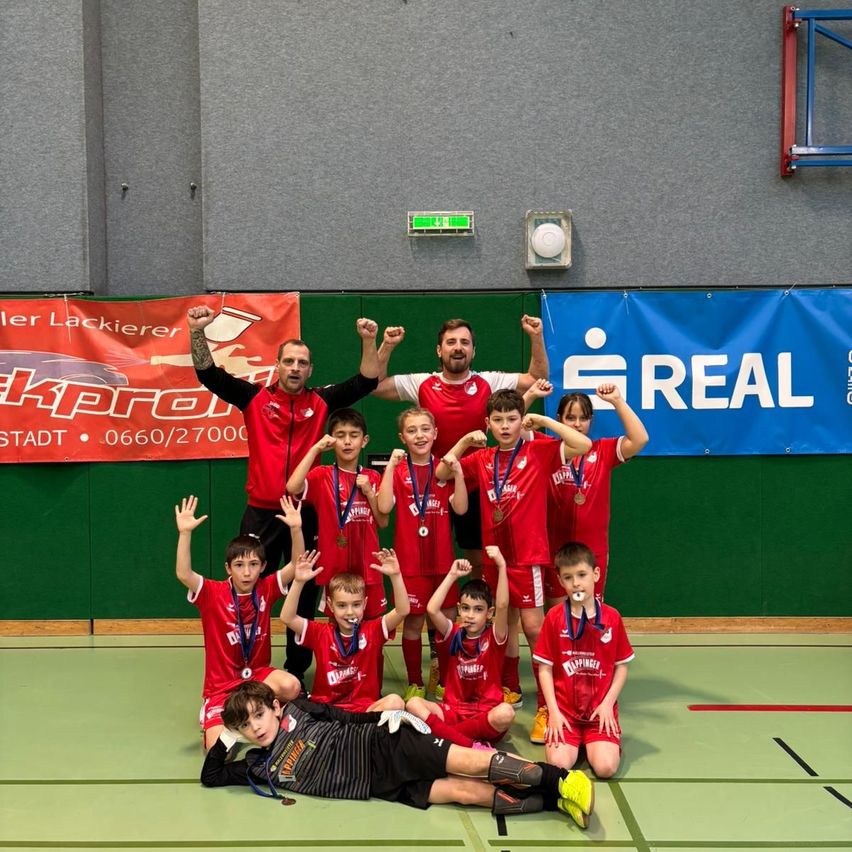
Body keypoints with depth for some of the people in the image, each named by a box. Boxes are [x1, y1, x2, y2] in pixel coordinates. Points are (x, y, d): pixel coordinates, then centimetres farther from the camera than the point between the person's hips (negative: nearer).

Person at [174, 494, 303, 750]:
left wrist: (295, 529, -28)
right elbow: (183, 574, -27)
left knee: (291, 686, -31)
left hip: (258, 674, 3)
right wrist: (185, 532, -38)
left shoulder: (266, 589, -3)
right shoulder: (213, 593, -10)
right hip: (222, 685, -2)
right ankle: (213, 723, 14)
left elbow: (297, 565, -14)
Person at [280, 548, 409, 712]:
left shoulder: (373, 630, 5)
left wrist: (395, 575, -22)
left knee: (394, 702, -31)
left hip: (365, 707, 0)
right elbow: (287, 618, -6)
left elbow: (402, 611, -9)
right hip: (324, 707, 1)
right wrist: (298, 582, -19)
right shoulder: (320, 633, 6)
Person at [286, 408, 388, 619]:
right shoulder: (322, 476, -4)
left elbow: (383, 522, 6)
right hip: (335, 565, -3)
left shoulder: (372, 478, 7)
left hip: (367, 565, 3)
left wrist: (369, 492, -8)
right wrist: (316, 448, -19)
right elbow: (292, 487, -24)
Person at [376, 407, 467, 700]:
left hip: (442, 558, 3)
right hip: (410, 560, -3)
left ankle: (445, 682, 23)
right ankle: (414, 683, 19)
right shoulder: (397, 470, -3)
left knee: (447, 620, 7)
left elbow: (460, 508, -3)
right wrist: (391, 465, -21)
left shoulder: (444, 468, 7)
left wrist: (457, 472, -13)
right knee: (413, 622, 4)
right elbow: (384, 507, -18)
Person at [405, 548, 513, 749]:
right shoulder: (455, 635, 7)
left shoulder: (494, 638, -1)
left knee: (505, 713, -36)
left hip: (487, 714, -3)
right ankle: (471, 746, -35)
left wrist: (501, 566, -30)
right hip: (453, 711, 3)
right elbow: (432, 610, -10)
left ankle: (442, 732, -25)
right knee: (413, 703, -23)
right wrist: (452, 575, -9)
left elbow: (502, 606, -20)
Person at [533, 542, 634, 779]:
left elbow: (621, 666, 5)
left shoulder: (611, 617, -1)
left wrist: (607, 703, -6)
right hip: (564, 709, 0)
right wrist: (553, 711, -8)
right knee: (559, 764, -19)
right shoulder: (554, 617, -3)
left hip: (601, 710, 0)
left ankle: (590, 743, 16)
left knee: (606, 767, -19)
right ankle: (571, 739, 14)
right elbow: (545, 668, -1)